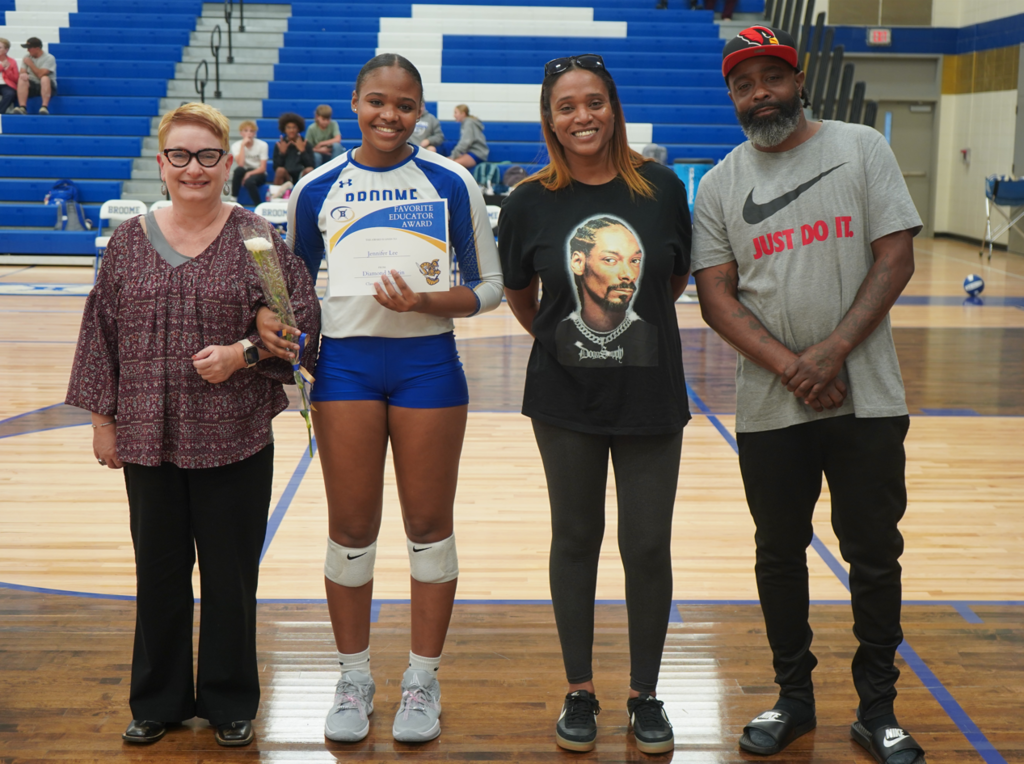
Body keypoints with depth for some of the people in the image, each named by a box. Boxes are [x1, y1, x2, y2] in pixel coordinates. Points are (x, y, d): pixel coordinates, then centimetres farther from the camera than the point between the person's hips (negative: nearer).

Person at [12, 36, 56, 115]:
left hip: (46, 86, -4)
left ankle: (45, 107, -44)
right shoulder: (27, 58, 11)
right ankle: (22, 108, -38)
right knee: (22, 77, -26)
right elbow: (22, 73, 2)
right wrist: (23, 76, -21)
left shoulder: (49, 58, -6)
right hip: (32, 87, 4)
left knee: (45, 78, -36)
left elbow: (41, 75, -17)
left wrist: (30, 64, -12)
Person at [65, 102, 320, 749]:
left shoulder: (257, 239, -2)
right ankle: (159, 701, 28)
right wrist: (102, 418, 7)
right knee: (158, 573, 12)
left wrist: (243, 352, -16)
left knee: (231, 575, 7)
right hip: (149, 436, 3)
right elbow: (101, 332, 9)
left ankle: (231, 703, 24)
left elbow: (302, 320, -2)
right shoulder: (130, 241, 6)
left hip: (235, 440, -2)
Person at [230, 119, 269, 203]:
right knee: (238, 169, -34)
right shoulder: (236, 145, -4)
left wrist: (249, 173, -27)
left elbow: (263, 168, -10)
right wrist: (243, 145, -20)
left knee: (249, 181, -37)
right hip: (243, 173, 2)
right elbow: (240, 164, -20)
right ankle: (233, 199, -25)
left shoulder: (262, 145, -7)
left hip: (258, 174, -2)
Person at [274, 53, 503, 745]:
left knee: (429, 524, 5)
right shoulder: (317, 189, 5)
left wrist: (425, 302, -17)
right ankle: (354, 679, 22)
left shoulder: (450, 183, -1)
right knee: (351, 528, 6)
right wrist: (280, 329, -4)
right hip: (346, 361, 1)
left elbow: (489, 286, 0)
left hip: (428, 362, -1)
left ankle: (423, 681, 20)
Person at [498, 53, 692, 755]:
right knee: (576, 539, 10)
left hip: (651, 397, 0)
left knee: (648, 546, 4)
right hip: (566, 399, 0)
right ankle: (580, 692, 25)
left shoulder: (661, 188, -4)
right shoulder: (531, 202, -4)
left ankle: (646, 695, 22)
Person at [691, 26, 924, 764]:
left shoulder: (861, 149, 0)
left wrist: (833, 351, -16)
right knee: (779, 554, 12)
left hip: (867, 399, -1)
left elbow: (895, 260, -5)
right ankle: (795, 698, 29)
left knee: (874, 555, 6)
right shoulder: (719, 185, 5)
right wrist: (788, 366, -15)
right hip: (769, 406, 2)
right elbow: (716, 295, -1)